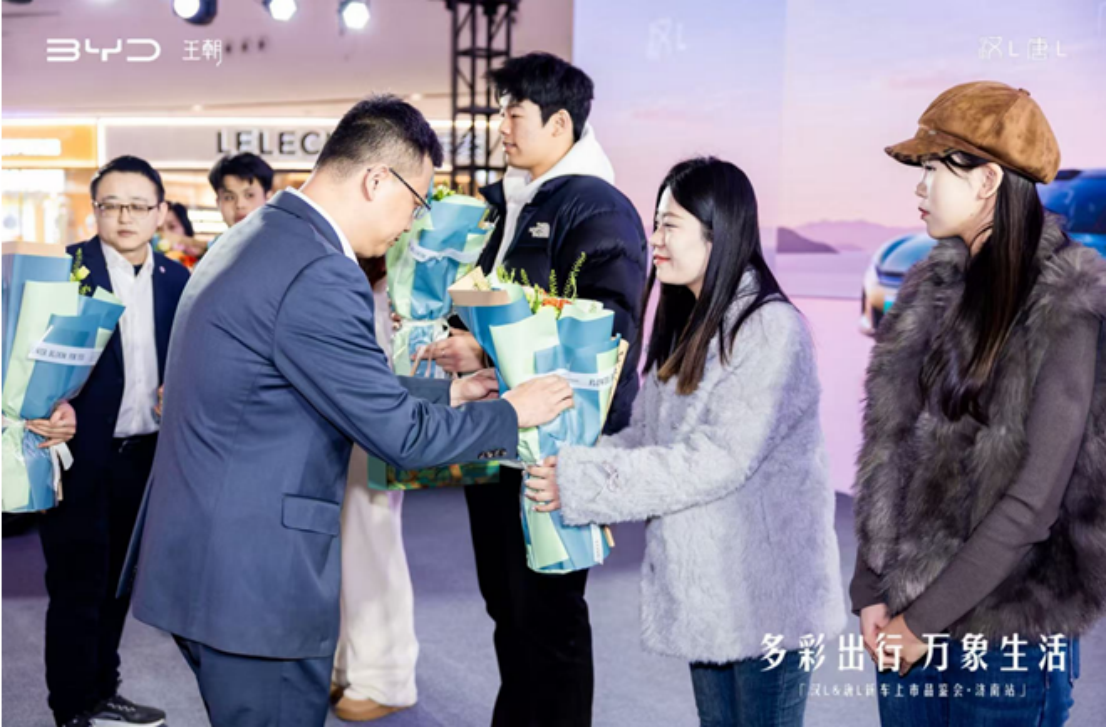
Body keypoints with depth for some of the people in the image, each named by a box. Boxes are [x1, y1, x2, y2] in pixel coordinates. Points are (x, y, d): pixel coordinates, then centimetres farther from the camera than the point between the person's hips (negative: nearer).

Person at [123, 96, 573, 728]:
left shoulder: (258, 240, 10)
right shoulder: (320, 277, -22)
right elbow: (399, 434, -16)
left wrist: (450, 391, 19)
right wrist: (512, 414, -2)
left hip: (202, 560, 10)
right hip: (254, 580, -10)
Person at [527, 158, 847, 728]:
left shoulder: (770, 327, -17)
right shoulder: (685, 325, 11)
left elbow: (720, 460, -23)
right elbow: (644, 435, 7)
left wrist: (584, 485, -22)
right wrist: (564, 464, -10)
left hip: (765, 590, -8)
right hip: (703, 585, 8)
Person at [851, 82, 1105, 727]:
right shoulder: (935, 291, 5)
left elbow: (1033, 502, -15)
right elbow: (890, 447, 4)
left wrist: (926, 618, -12)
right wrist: (872, 592, -3)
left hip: (1008, 629, -5)